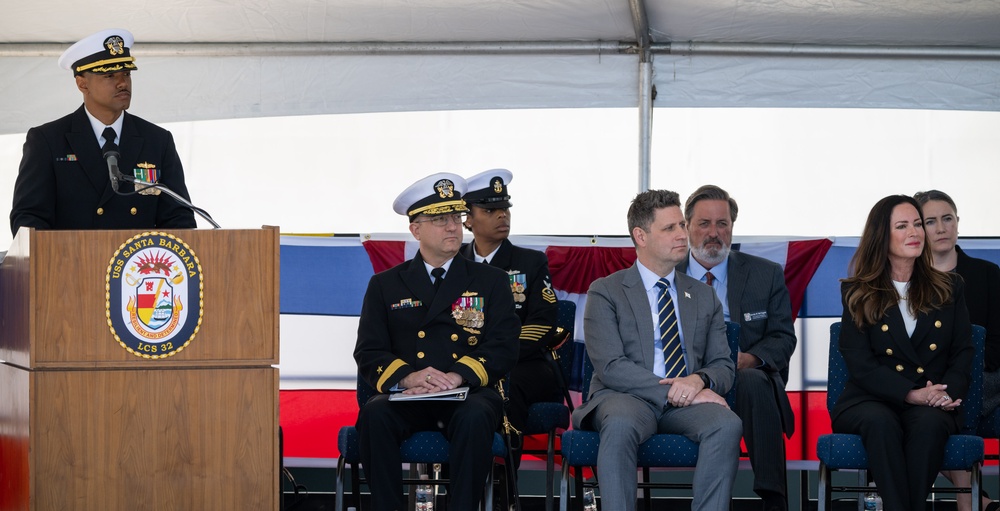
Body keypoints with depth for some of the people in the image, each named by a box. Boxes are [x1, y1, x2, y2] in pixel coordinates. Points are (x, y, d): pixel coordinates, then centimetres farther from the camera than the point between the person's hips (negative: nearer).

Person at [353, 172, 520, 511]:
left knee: (476, 417, -36)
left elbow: (504, 349, 3)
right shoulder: (385, 286, 16)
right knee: (374, 414, -32)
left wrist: (458, 375, -16)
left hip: (467, 395, -1)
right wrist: (408, 377, -16)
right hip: (407, 399, 1)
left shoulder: (491, 282, 15)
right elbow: (369, 353, 6)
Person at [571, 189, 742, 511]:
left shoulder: (704, 297, 21)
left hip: (689, 400, 3)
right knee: (621, 423, -39)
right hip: (626, 399, -3)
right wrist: (673, 392, -16)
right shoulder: (605, 292, 6)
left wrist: (699, 380, -10)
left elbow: (724, 366, 16)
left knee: (727, 424, -31)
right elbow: (610, 367, -6)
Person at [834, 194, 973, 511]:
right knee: (881, 422, -37)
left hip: (931, 405, 1)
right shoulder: (858, 294, 8)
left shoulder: (949, 289, 15)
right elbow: (860, 363, -2)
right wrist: (911, 393, -16)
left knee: (929, 423, -35)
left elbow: (963, 353, 11)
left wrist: (949, 393, -12)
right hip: (870, 400, -1)